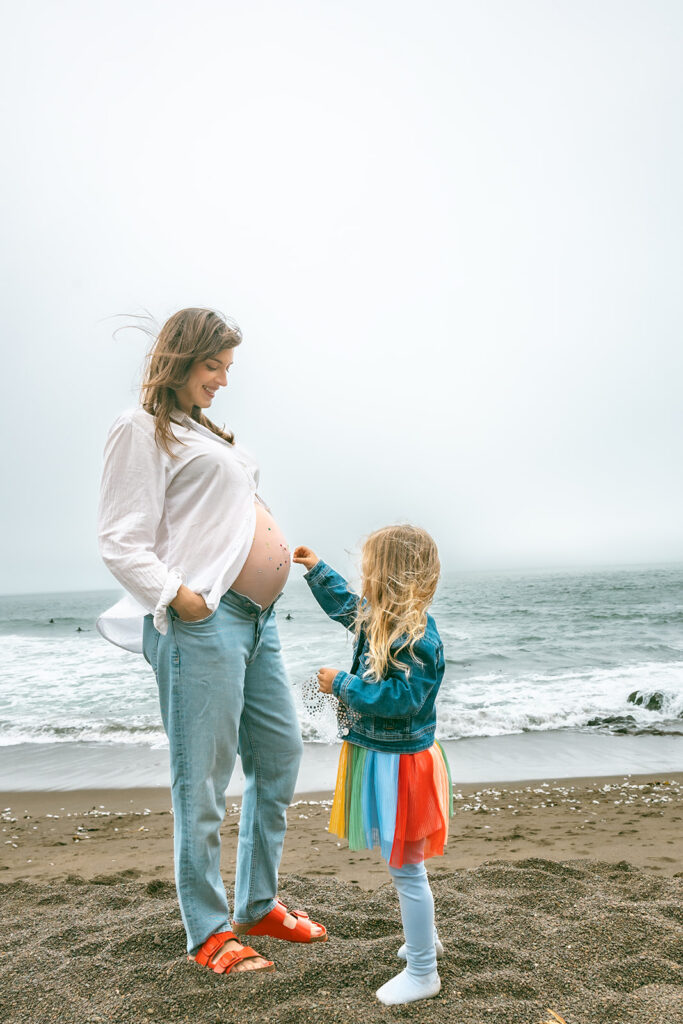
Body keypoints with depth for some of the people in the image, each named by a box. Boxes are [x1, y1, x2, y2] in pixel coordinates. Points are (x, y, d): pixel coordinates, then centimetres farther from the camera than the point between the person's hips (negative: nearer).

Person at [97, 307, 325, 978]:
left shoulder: (203, 430, 23)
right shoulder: (142, 429, -3)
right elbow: (122, 544, -10)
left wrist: (281, 560, 14)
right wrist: (178, 595, -20)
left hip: (254, 618, 10)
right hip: (202, 621, -10)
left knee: (280, 753, 15)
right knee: (203, 778, 0)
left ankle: (258, 905, 30)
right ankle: (208, 932, 16)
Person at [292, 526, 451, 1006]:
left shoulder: (417, 638, -26)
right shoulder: (382, 620, 4)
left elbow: (401, 699, -31)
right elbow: (345, 604, 24)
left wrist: (342, 685, -23)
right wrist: (317, 569, 28)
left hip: (400, 763, -10)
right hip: (385, 757, 10)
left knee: (406, 868, 2)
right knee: (405, 862, 24)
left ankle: (422, 974, 17)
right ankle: (426, 938, 44)